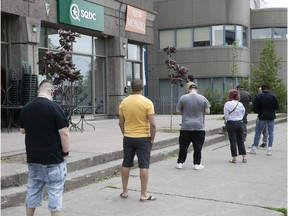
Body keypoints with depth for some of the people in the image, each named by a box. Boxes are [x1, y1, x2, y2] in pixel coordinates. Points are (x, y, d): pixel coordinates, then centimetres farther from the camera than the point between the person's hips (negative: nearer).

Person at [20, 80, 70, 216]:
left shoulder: (25, 109, 4)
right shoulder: (54, 107, -14)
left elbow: (22, 130, 17)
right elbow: (64, 133, -16)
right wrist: (65, 151, -4)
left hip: (33, 158, 6)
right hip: (53, 159, -5)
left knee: (33, 190, 15)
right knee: (55, 191, 4)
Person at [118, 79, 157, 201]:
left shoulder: (124, 102, 0)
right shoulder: (147, 102, -11)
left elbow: (121, 123, 5)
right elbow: (153, 124, -14)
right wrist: (152, 138, -3)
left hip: (128, 138, 4)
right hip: (143, 138, -4)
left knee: (126, 165, 14)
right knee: (144, 166, 2)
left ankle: (124, 192, 22)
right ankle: (144, 194, 5)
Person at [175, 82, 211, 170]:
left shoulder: (183, 98, -3)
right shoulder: (203, 98, -2)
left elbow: (178, 110, 3)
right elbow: (207, 112, 0)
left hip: (185, 127, 0)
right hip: (199, 127, 0)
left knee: (183, 146, 8)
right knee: (197, 147, 6)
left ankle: (180, 163, 13)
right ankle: (197, 164, 9)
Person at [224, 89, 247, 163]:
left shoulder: (227, 104, -11)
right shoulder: (241, 104, 3)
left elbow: (226, 116, -10)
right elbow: (243, 114, 7)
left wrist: (227, 122, 6)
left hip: (231, 123, -4)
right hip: (240, 123, 4)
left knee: (233, 141, 1)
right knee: (241, 140, 11)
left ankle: (234, 158, 3)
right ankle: (244, 157, 12)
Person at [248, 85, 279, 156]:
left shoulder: (258, 97, -4)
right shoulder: (273, 97, -1)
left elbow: (255, 108, -7)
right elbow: (277, 107, -3)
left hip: (262, 117, 0)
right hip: (271, 117, 0)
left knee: (258, 132, 7)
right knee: (271, 133, 7)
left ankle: (254, 149, 8)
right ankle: (269, 150, 3)